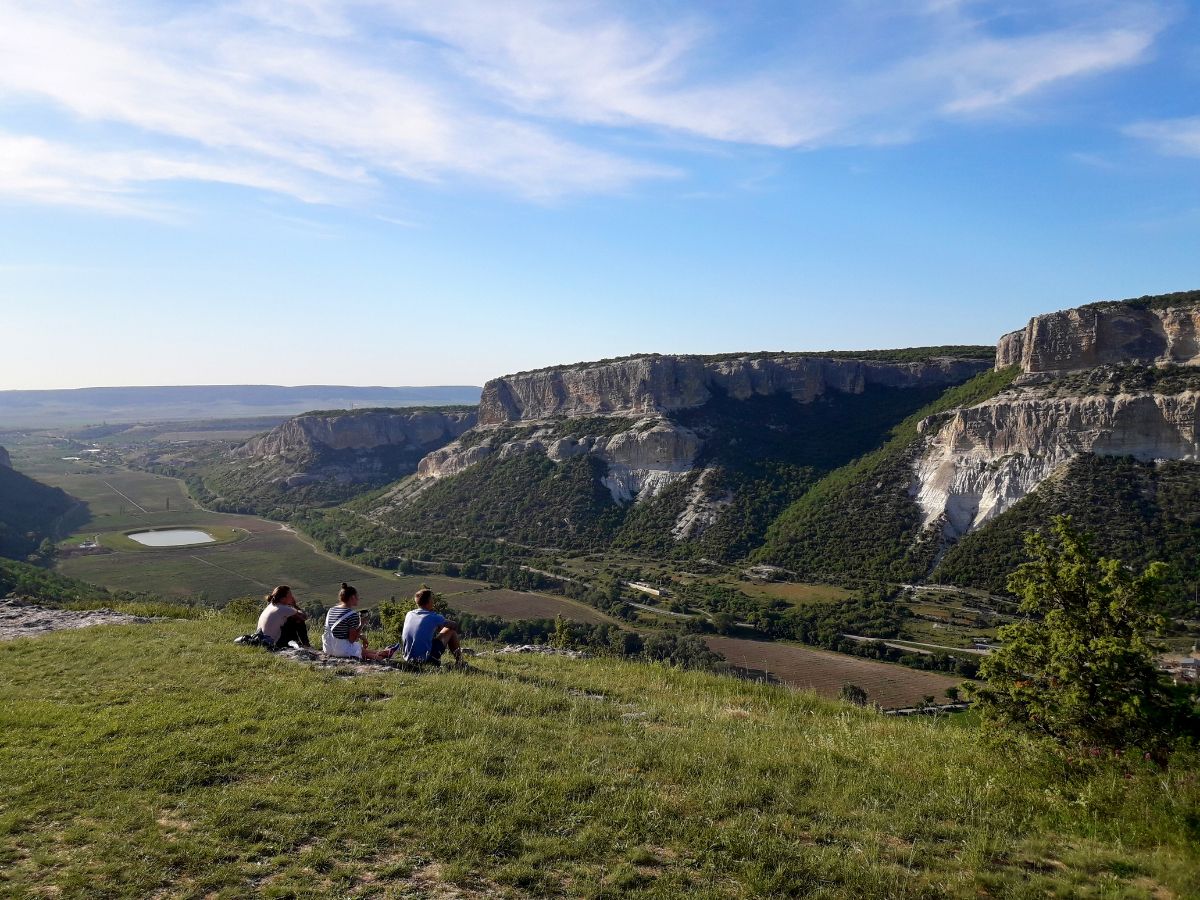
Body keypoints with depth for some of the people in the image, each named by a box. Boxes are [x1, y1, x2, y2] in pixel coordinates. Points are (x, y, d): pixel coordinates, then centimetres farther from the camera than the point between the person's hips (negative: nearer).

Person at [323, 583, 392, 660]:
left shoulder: (331, 611, 6)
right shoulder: (352, 614, -18)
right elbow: (352, 640, -17)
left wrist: (360, 636, 14)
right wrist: (361, 625, -7)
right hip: (343, 650, -8)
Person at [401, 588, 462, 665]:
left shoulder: (409, 615, 4)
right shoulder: (433, 617, -10)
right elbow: (454, 625, 6)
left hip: (408, 660, 6)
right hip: (427, 660, -6)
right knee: (451, 630, 10)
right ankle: (458, 660, 22)